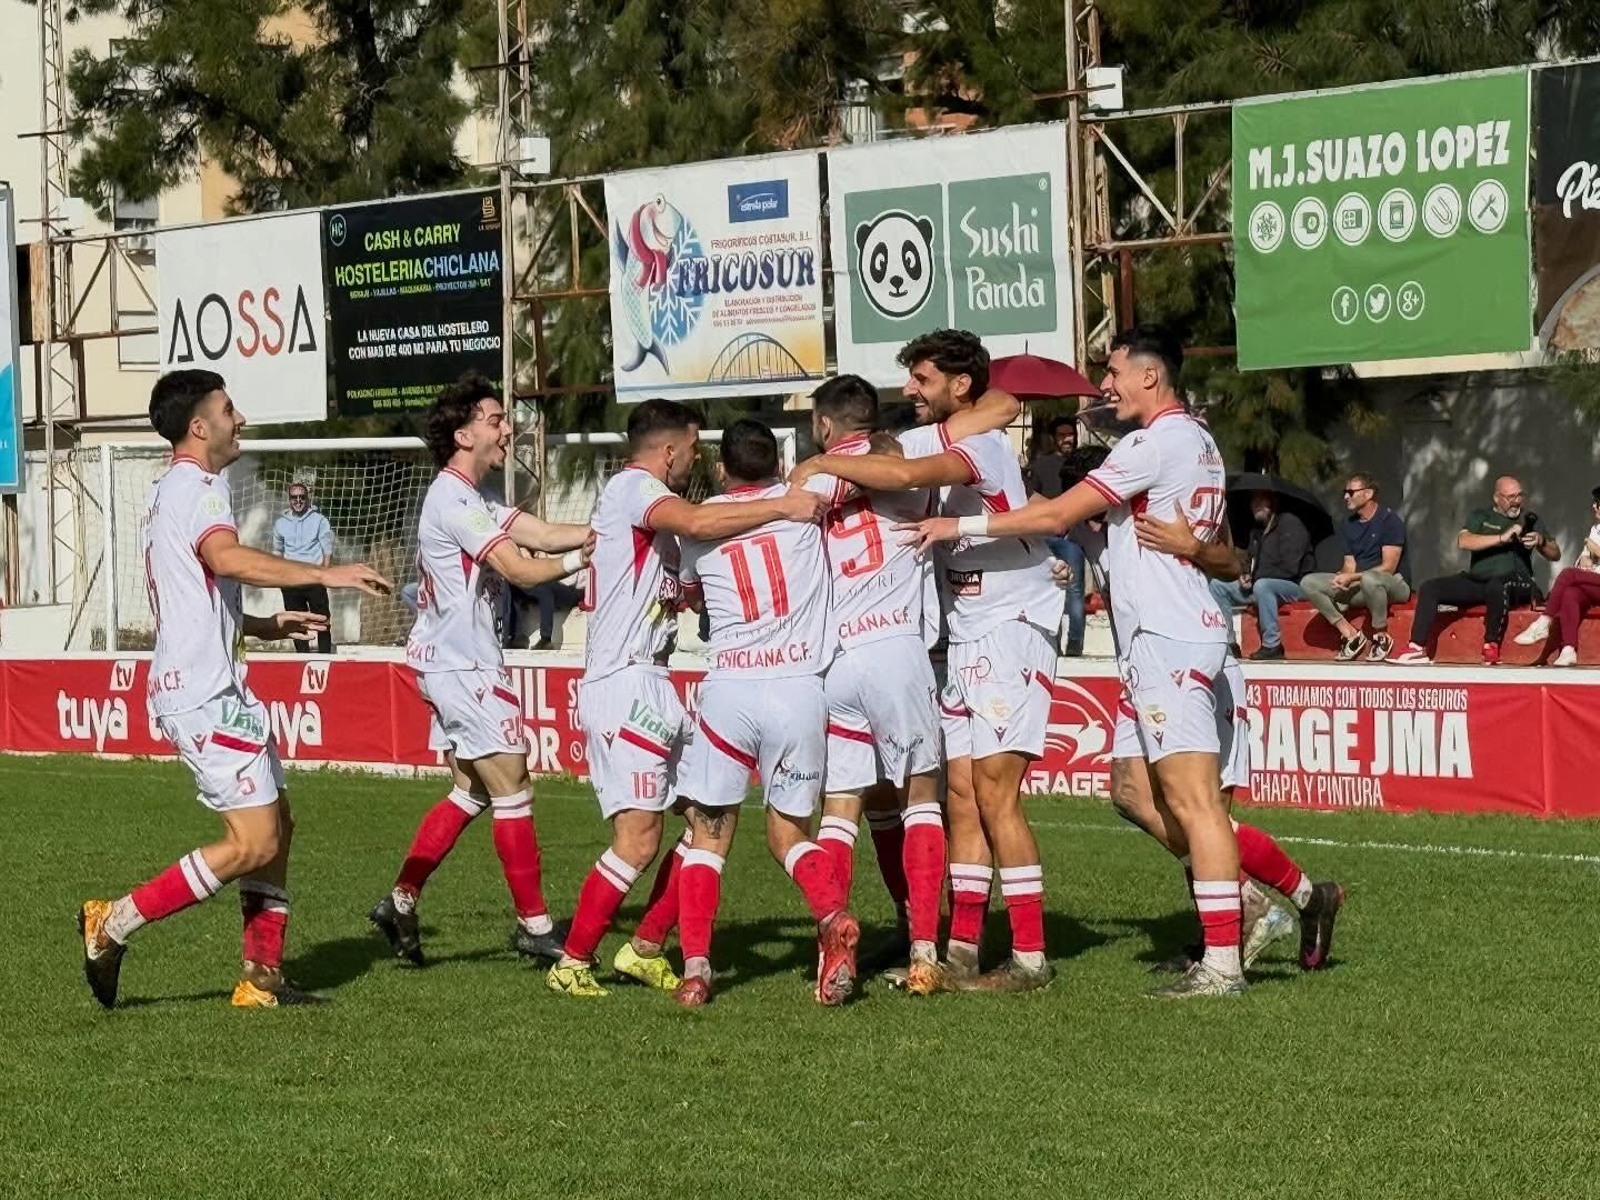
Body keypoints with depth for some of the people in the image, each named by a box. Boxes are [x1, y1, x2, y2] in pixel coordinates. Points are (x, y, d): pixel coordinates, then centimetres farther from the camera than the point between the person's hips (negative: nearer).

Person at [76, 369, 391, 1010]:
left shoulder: (170, 491, 20)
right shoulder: (200, 486, -13)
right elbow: (228, 559, -35)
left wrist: (263, 625, 27)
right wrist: (326, 573, -34)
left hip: (206, 687, 11)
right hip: (205, 696, -11)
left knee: (276, 826, 11)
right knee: (254, 843, -12)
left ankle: (261, 977, 11)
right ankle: (114, 922, -7)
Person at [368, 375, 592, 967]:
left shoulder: (470, 500, 17)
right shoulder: (453, 500, -17)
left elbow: (544, 534, 6)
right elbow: (522, 571, -19)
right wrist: (584, 558, -7)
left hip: (453, 663, 10)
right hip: (463, 666, -10)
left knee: (469, 793, 14)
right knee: (512, 792, -5)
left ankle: (400, 902, 15)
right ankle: (534, 924, 1)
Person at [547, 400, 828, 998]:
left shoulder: (643, 496, 23)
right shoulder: (632, 486, -7)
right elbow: (697, 522, -28)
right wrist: (783, 506, -23)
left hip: (652, 685, 10)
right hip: (622, 684, -10)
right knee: (639, 837, -14)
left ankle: (645, 949, 14)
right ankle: (571, 962, -4)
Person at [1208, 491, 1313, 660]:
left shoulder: (1290, 524, -10)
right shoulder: (1257, 531, 17)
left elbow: (1289, 568, -20)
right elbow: (1249, 561, 26)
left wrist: (1254, 577, -15)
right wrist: (1244, 576, 0)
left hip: (1294, 586, -9)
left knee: (1262, 585, -39)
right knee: (1217, 585, -1)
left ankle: (1272, 645, -32)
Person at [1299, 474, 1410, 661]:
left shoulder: (1389, 520, -10)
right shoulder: (1348, 525, 11)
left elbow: (1388, 568, -16)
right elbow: (1350, 566, 8)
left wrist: (1352, 577, -21)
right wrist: (1342, 577, -17)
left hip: (1394, 584, -7)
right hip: (1359, 585, 7)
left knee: (1369, 579, -44)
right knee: (1308, 582, -11)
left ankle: (1382, 637, -21)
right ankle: (1351, 634, -13)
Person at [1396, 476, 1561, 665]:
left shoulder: (1529, 519, 17)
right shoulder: (1480, 516, 15)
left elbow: (1556, 555, 16)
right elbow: (1462, 541, -6)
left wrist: (1541, 542, -7)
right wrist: (1502, 538, -14)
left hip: (1516, 584, -2)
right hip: (1476, 581, 2)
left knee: (1497, 586, -39)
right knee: (1429, 588, -16)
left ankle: (1491, 646, -27)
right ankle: (1417, 649, -21)